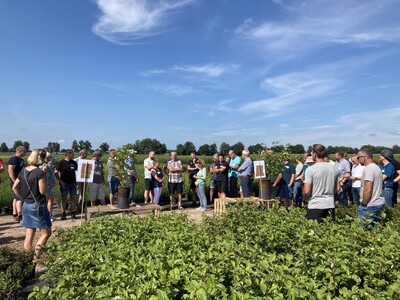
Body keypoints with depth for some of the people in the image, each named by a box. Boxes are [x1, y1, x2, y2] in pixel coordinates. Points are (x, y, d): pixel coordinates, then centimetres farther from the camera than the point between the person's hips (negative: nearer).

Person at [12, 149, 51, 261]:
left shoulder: (23, 171, 5)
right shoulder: (40, 172, -18)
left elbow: (14, 187, 10)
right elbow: (43, 191, -16)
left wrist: (23, 198, 13)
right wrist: (45, 175, -13)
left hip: (26, 205, 8)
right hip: (38, 206, -7)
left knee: (29, 234, 15)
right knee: (46, 233, 3)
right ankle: (35, 258, -3)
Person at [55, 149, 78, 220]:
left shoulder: (74, 163, 9)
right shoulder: (61, 162, -3)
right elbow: (56, 173, -6)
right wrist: (60, 181, -11)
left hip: (73, 183, 3)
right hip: (64, 184, -3)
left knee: (72, 198, 5)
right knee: (63, 198, 3)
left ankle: (73, 213, 10)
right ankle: (63, 214, 10)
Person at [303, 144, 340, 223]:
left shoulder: (311, 169, -13)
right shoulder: (334, 168, 3)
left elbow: (306, 191, -15)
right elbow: (337, 189, 9)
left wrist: (304, 198, 5)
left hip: (315, 206, -5)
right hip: (330, 205, 5)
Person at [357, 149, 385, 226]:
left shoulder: (368, 168, -18)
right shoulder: (377, 167, 12)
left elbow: (368, 189, -24)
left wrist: (364, 204, -15)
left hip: (370, 205, -10)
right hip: (379, 203, 10)